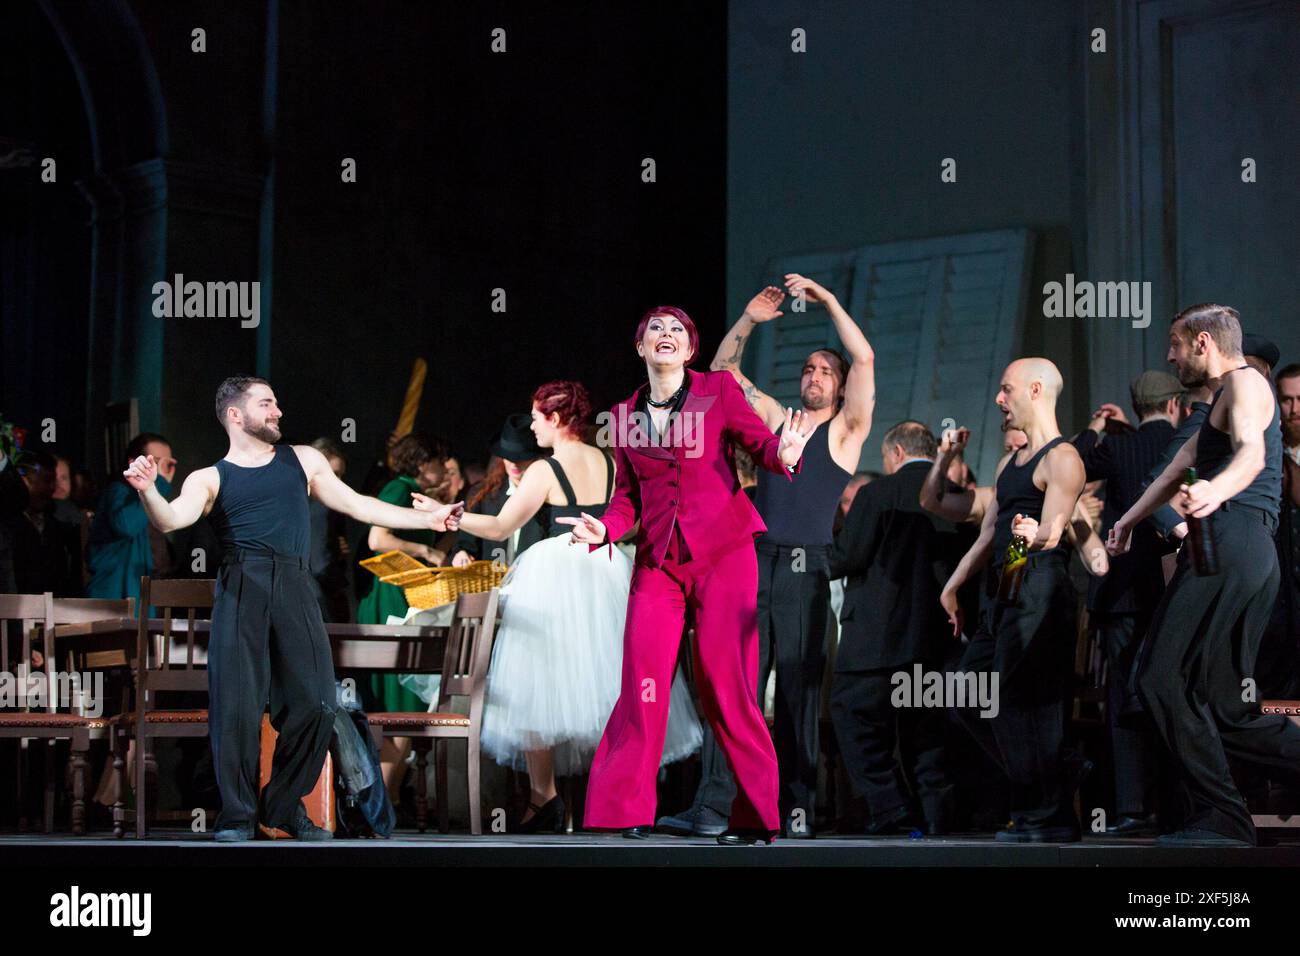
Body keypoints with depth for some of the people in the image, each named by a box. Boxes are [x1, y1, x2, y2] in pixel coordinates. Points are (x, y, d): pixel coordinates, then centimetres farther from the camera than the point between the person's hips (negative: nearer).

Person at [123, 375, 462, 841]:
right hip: (240, 589, -3)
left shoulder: (303, 460, 20)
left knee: (314, 703, -2)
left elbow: (359, 506, 24)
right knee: (236, 705, -9)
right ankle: (237, 815, 3)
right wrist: (148, 491, -29)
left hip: (295, 589, 3)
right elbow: (172, 520, -7)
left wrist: (427, 519, 21)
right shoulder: (209, 479, 11)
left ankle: (285, 805, 14)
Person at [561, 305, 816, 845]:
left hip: (722, 553, -3)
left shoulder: (718, 391, 3)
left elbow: (761, 442, -3)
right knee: (643, 682, -8)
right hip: (657, 558, 3)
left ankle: (755, 816, 6)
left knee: (724, 684, -4)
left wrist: (784, 453, -26)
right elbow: (628, 495, 15)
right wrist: (604, 529, -5)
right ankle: (626, 812, -2)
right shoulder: (625, 415, 11)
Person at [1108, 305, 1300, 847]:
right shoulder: (1219, 404, 33)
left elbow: (1252, 453, -21)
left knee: (1165, 680, -14)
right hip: (1247, 557, 10)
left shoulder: (1244, 382, 0)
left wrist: (1215, 491, -41)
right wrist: (1128, 521, 52)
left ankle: (1219, 817, -16)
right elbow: (1179, 470, 45)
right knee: (1225, 709, 2)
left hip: (1231, 542, -10)